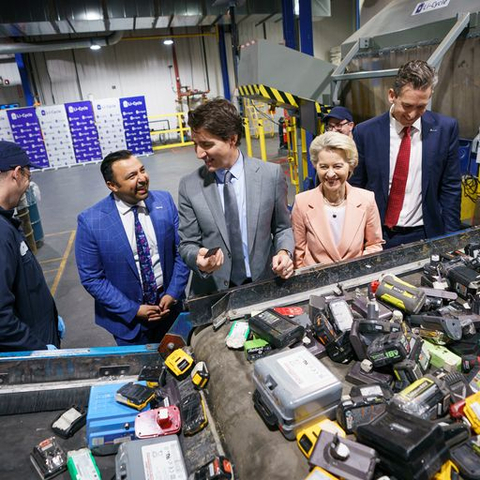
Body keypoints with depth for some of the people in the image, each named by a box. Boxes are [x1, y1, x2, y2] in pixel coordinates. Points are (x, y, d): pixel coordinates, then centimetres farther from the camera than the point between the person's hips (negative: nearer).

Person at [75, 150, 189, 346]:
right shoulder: (90, 221, -16)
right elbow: (91, 278, -11)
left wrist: (173, 294, -9)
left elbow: (181, 250, -2)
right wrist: (133, 310, -13)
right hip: (127, 317, -2)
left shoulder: (165, 201, -8)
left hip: (169, 304, 3)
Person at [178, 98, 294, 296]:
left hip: (264, 285, 0)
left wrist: (284, 252, -13)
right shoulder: (189, 186, -4)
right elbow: (188, 243, 1)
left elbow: (282, 227, 6)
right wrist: (198, 259, -20)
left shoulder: (271, 174, -5)